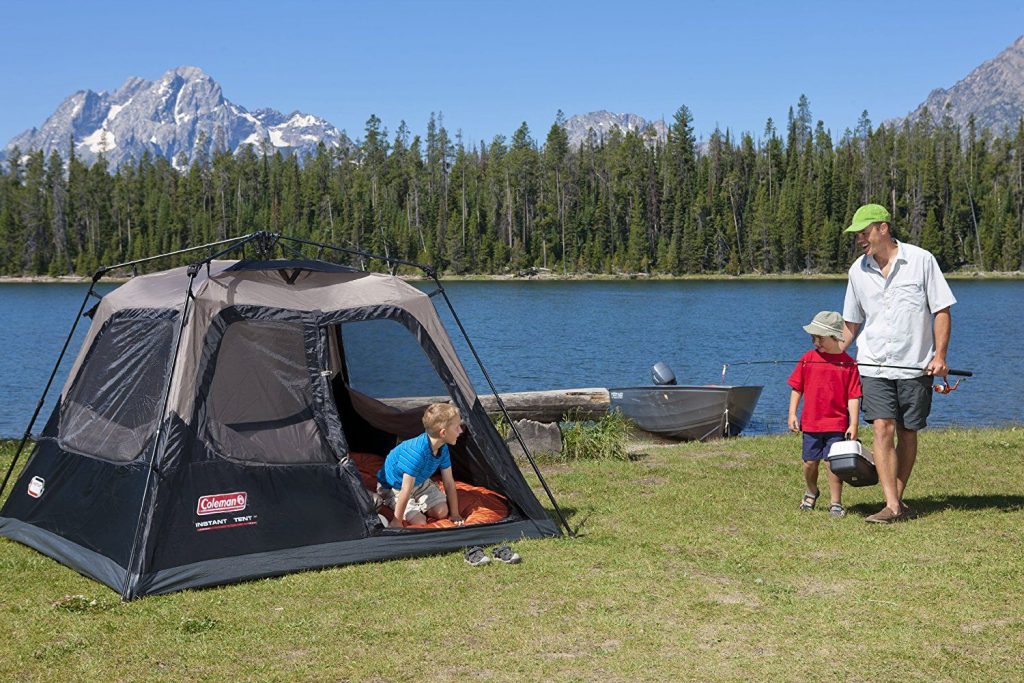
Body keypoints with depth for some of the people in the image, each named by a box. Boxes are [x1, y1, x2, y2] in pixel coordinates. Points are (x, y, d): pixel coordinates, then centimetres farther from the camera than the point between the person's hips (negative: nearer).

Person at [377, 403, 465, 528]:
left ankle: (415, 505, 16)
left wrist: (455, 514, -4)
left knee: (442, 512, -10)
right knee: (419, 522, -19)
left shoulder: (443, 448, -16)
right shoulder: (416, 452, -41)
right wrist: (397, 521, -29)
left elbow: (449, 482, -6)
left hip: (419, 482, 7)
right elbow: (406, 491, -35)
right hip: (393, 488, -7)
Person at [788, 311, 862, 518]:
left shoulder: (848, 364, -4)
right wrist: (792, 414, 2)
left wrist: (853, 424, -8)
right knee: (810, 462, 10)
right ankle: (811, 491, 37)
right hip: (810, 423, 3)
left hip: (837, 425, -2)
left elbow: (853, 397, -4)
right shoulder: (807, 359, 2)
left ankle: (836, 503, 10)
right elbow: (796, 388, 8)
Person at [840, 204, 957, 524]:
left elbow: (941, 310, -2)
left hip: (915, 365, -2)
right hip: (874, 365, 2)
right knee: (882, 428, -11)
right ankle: (892, 506, -13)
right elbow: (851, 322, 17)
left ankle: (898, 499, 20)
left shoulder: (921, 260, -4)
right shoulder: (858, 270, 7)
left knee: (907, 433, 5)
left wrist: (940, 356, -10)